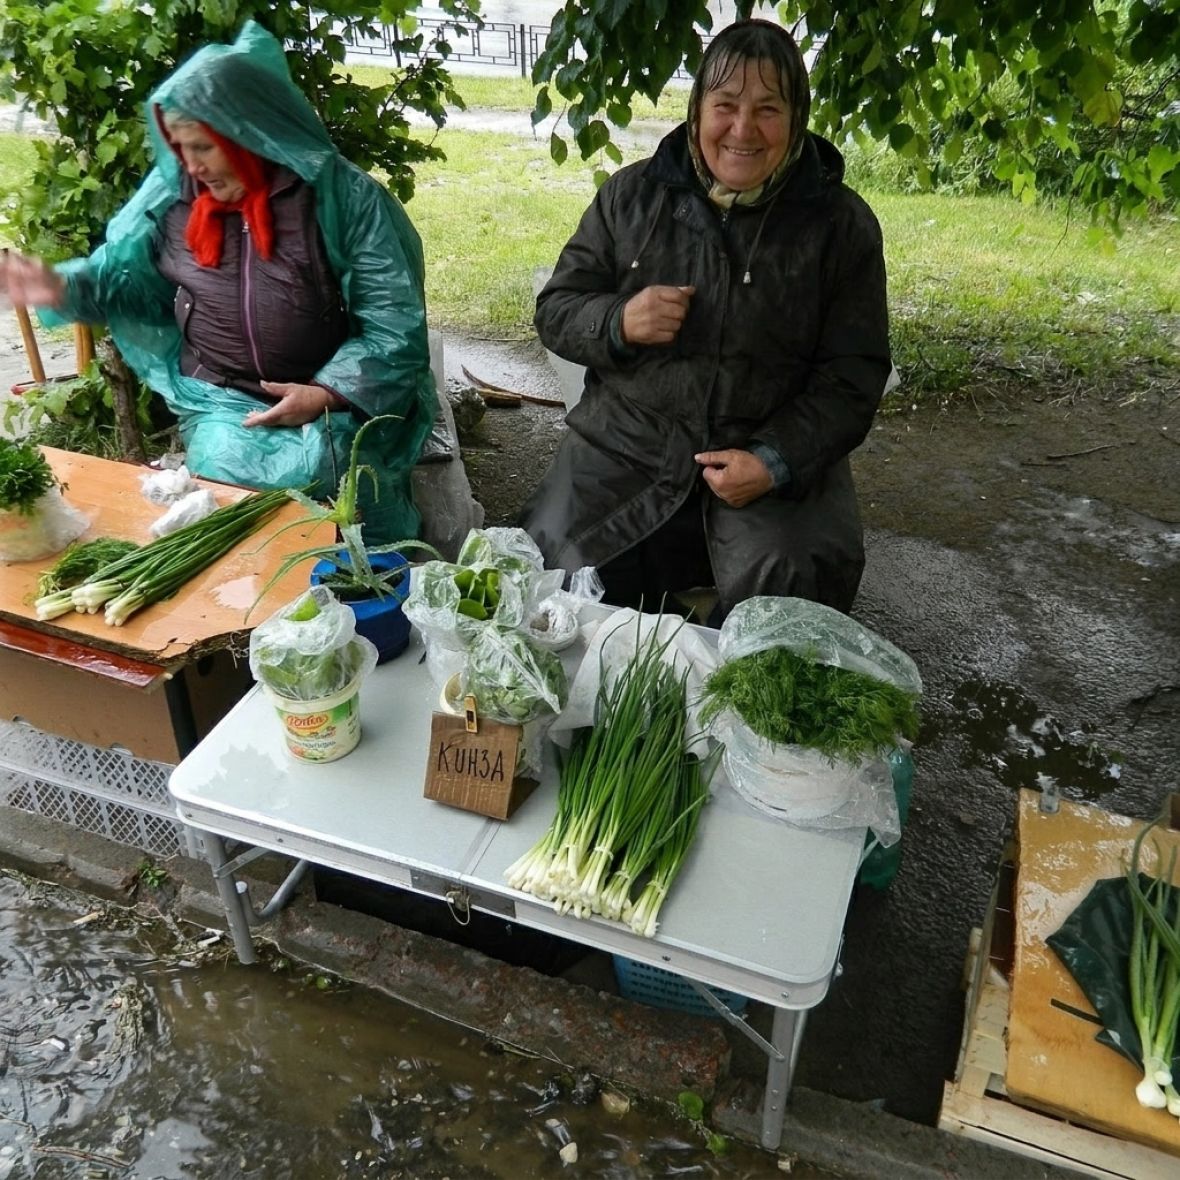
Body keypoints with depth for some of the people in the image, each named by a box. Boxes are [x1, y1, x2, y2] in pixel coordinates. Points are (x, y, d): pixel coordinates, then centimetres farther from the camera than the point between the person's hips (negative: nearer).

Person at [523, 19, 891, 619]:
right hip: (625, 445, 2)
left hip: (778, 454, -1)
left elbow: (852, 373, -2)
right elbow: (555, 310, 9)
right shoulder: (631, 194, 4)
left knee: (788, 594, -23)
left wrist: (776, 461, -18)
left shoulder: (841, 224, 0)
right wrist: (618, 323, -15)